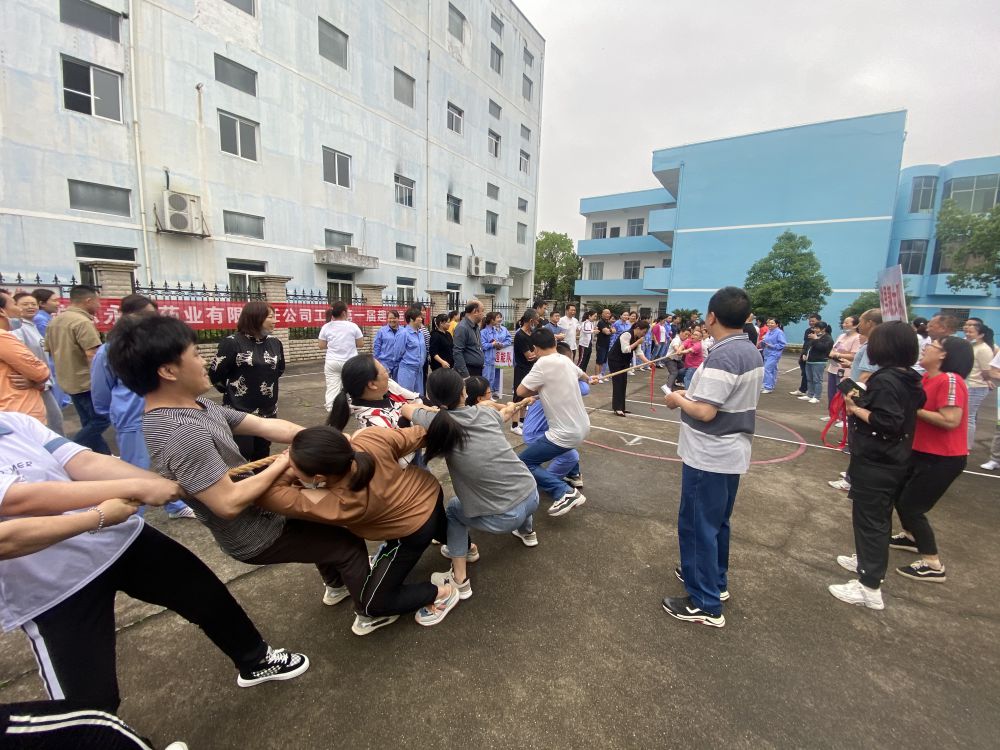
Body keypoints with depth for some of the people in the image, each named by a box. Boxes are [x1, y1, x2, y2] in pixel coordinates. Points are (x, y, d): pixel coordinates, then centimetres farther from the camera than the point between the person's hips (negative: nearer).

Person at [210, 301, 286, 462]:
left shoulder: (275, 342, 3)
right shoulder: (232, 343, -14)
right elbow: (215, 375, -7)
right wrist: (232, 392, 8)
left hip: (268, 412, 5)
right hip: (240, 413, -5)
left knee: (262, 457, 18)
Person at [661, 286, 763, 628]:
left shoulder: (721, 356, -24)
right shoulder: (751, 351, 7)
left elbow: (705, 412, -27)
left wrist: (678, 399, -9)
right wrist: (693, 394, 11)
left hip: (708, 457, -10)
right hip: (733, 453, 10)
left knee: (697, 525, 3)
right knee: (717, 522, 22)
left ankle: (705, 604, 14)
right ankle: (716, 580, 39)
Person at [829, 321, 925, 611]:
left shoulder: (885, 380, -22)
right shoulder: (910, 379, 6)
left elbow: (887, 423, -27)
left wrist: (855, 408, -16)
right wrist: (864, 400, 7)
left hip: (874, 464, -9)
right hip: (895, 461, 9)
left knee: (869, 520, -1)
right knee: (880, 517, 23)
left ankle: (869, 587, 8)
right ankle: (869, 562, 41)